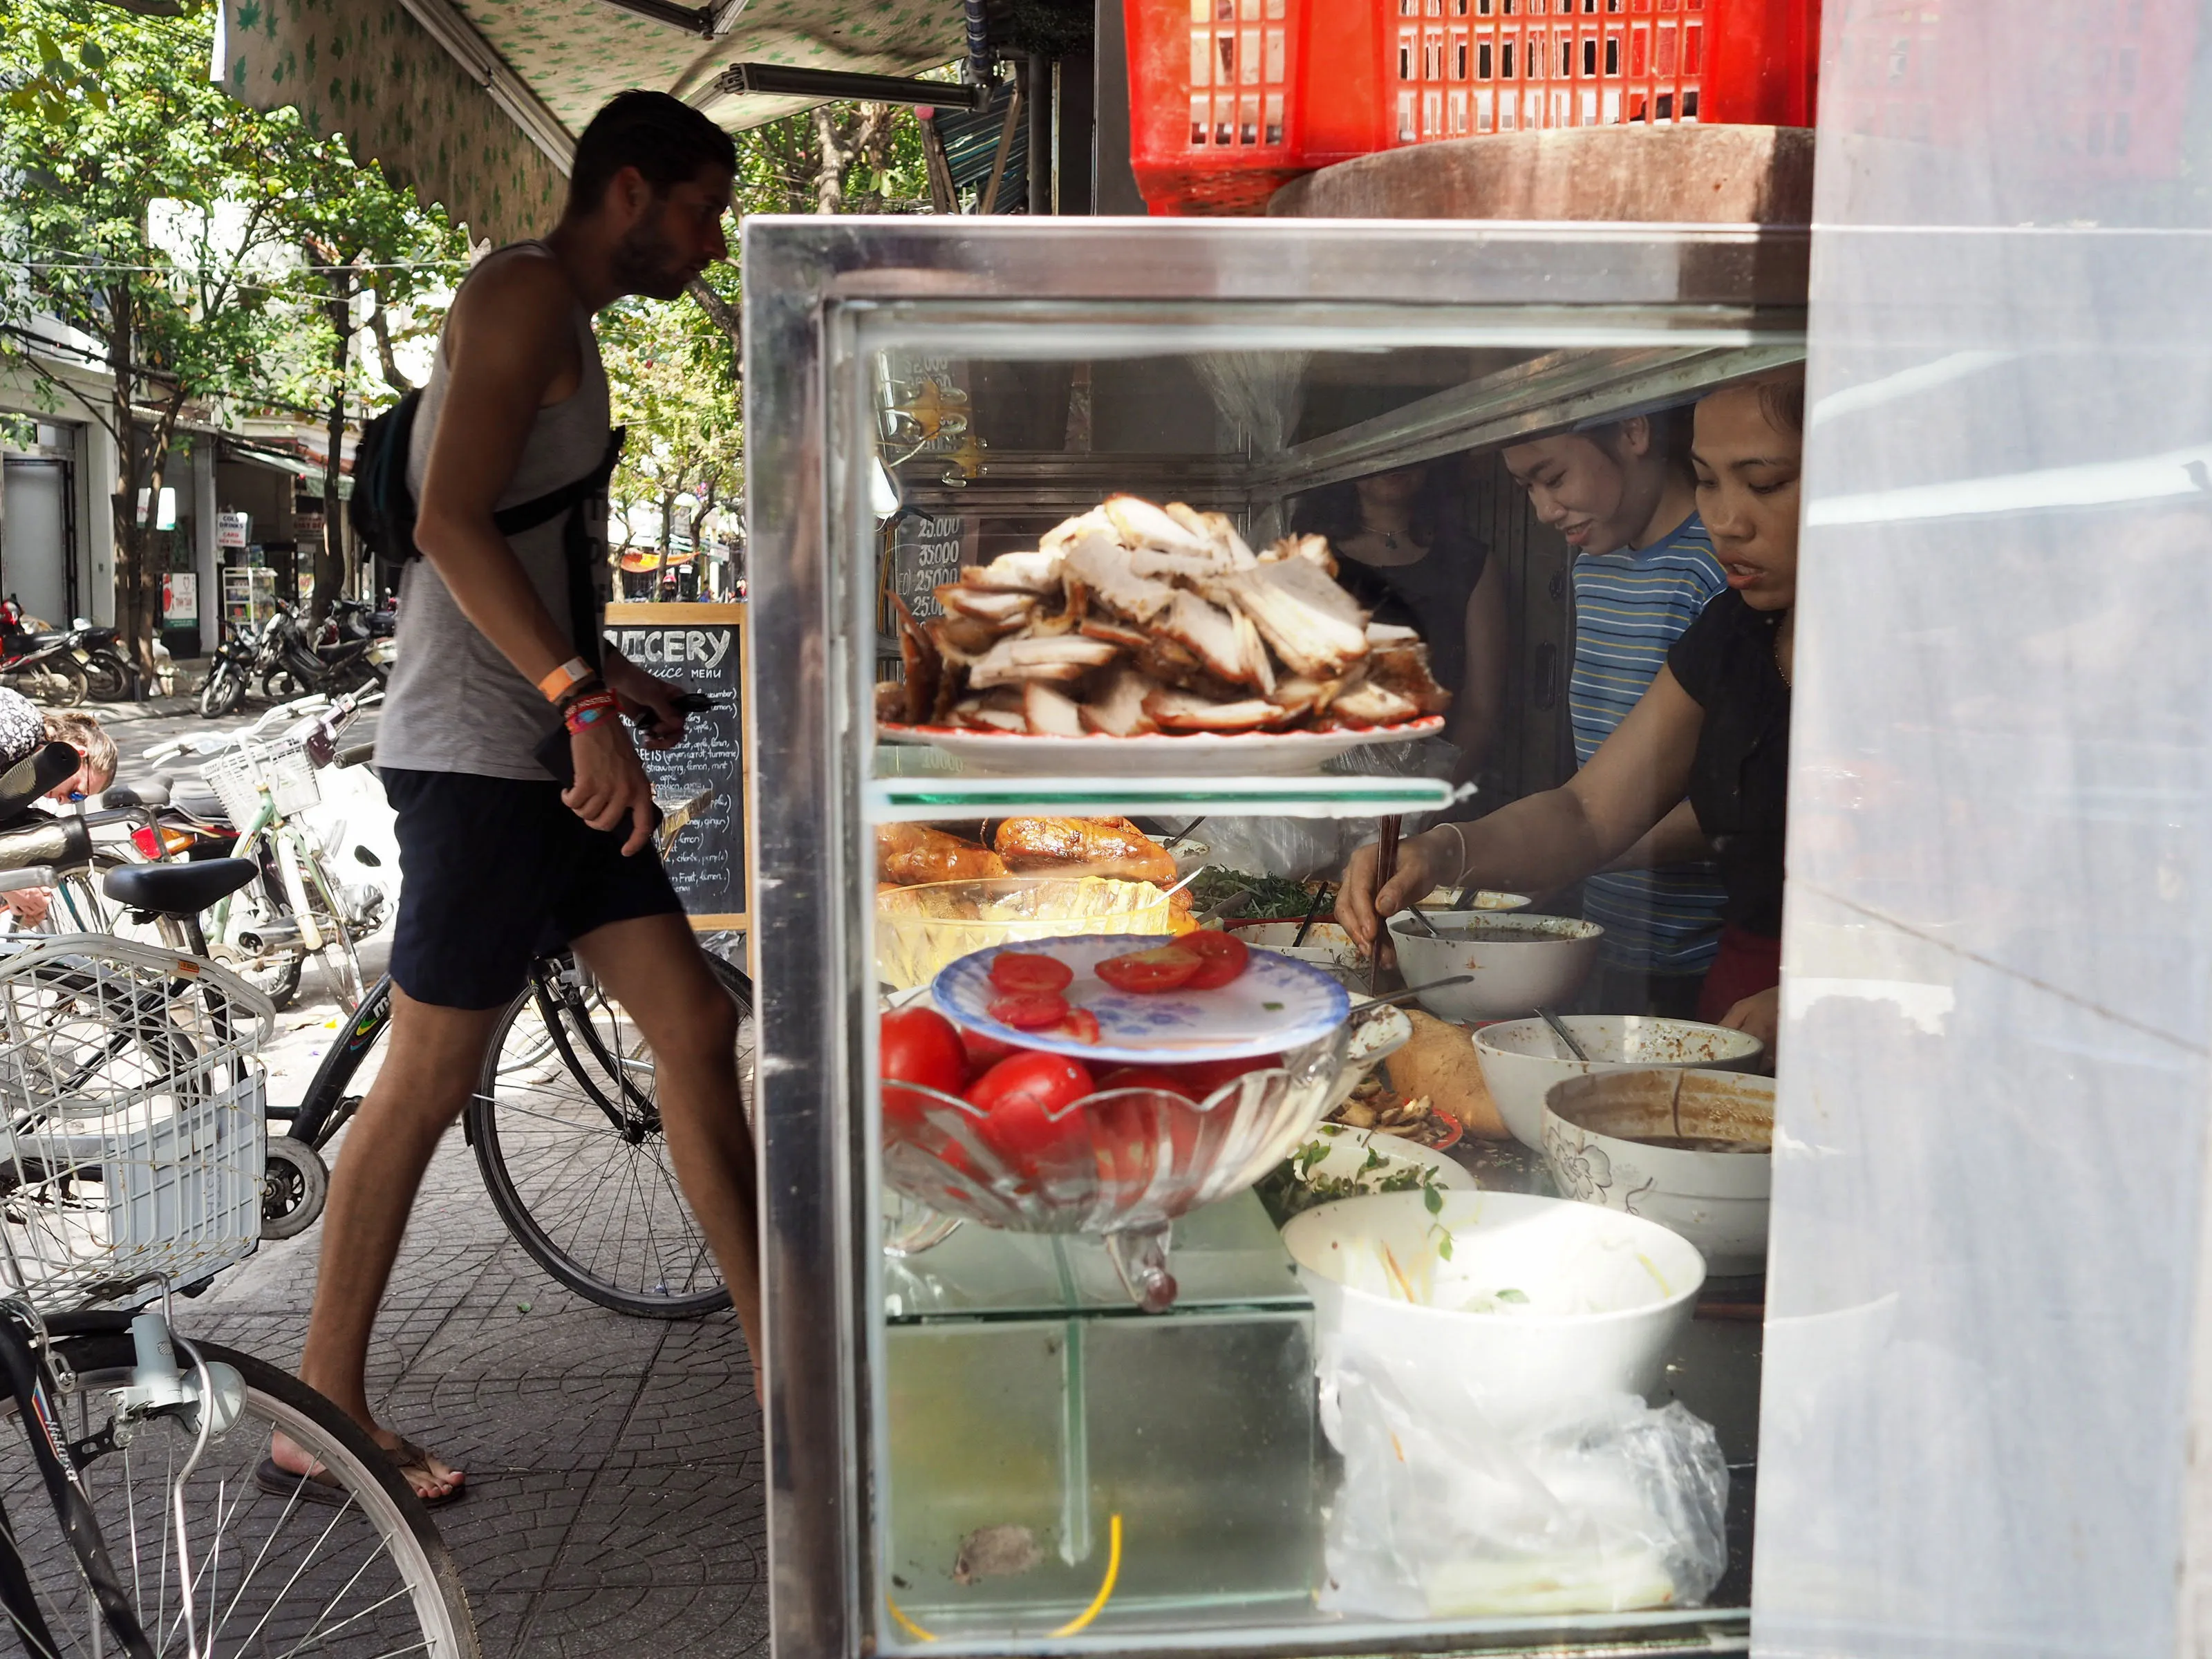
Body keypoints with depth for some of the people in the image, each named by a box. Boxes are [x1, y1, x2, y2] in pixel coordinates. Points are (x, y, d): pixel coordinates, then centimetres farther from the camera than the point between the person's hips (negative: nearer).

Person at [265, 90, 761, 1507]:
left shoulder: (564, 325, 22)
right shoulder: (525, 291, -8)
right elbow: (452, 519, -21)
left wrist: (614, 682, 26)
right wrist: (587, 705, -27)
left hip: (551, 749, 10)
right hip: (480, 753, -10)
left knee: (697, 1028, 6)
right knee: (431, 1078, -2)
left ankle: (783, 1363, 12)